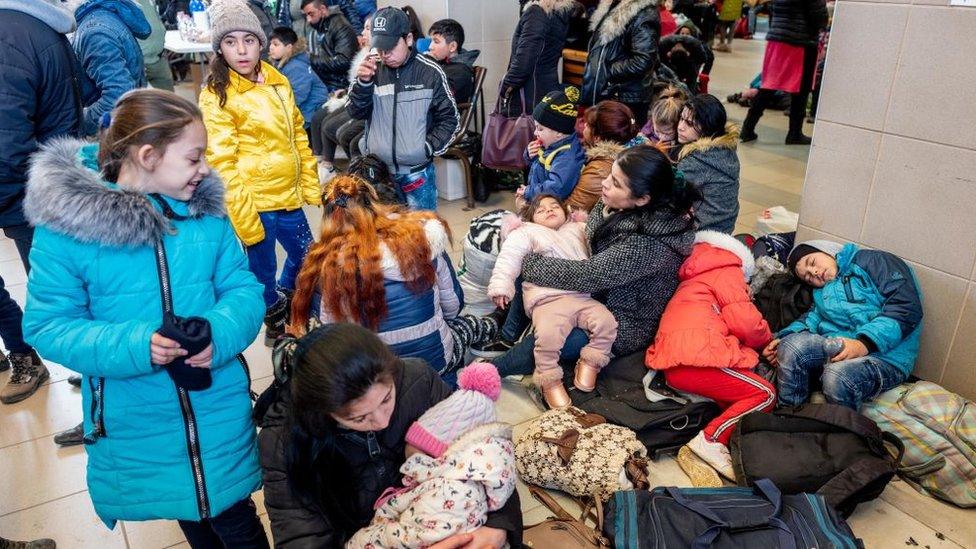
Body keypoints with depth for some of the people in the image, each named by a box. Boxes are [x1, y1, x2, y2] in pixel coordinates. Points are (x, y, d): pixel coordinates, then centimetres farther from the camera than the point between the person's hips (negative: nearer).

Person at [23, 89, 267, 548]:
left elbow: (244, 289, -2)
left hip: (217, 406, 1)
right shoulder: (64, 223, -14)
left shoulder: (205, 209, -4)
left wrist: (219, 333, -24)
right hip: (135, 424, -1)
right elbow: (47, 325, -11)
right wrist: (134, 346, -27)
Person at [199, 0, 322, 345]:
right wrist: (243, 219, -17)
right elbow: (222, 163, -15)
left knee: (305, 256, 21)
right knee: (263, 271, 9)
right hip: (253, 203, -6)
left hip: (288, 196, 6)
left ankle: (283, 301, 51)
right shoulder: (217, 95, -11)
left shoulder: (278, 82, 6)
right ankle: (275, 322, 37)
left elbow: (299, 137, 13)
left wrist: (311, 186, 11)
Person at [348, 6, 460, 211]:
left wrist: (428, 148, -10)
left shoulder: (430, 72, -5)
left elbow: (450, 118, 1)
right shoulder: (372, 70, 0)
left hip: (417, 172, -2)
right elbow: (357, 113, 1)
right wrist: (363, 82, -15)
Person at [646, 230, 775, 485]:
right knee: (765, 394, -3)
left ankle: (698, 453, -11)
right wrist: (768, 339, 16)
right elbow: (746, 323, -3)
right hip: (696, 357, -9)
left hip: (671, 364, 9)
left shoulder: (695, 280, 35)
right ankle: (711, 440, -16)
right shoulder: (727, 271, 7)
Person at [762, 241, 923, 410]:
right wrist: (784, 338, -13)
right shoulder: (821, 292, 26)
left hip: (885, 356, -5)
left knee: (836, 376, -36)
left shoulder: (872, 260, 3)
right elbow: (813, 317, 7)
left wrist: (865, 343, -21)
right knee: (792, 345, -23)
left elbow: (907, 305, -11)